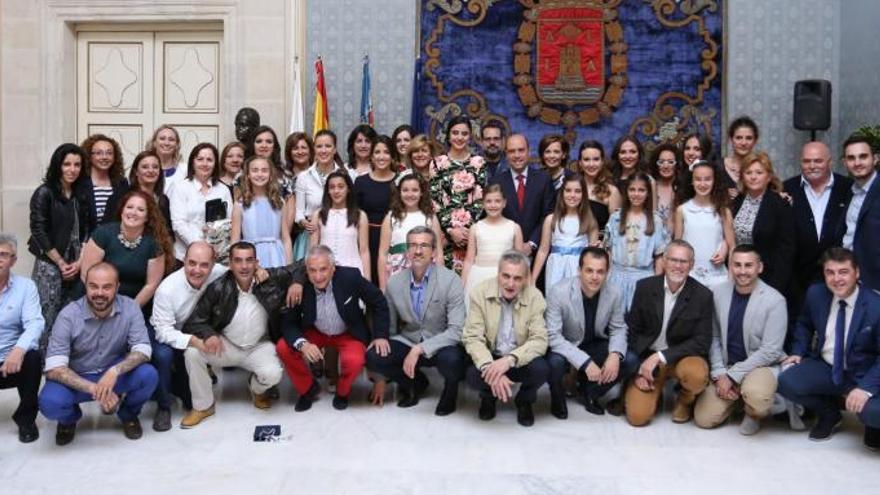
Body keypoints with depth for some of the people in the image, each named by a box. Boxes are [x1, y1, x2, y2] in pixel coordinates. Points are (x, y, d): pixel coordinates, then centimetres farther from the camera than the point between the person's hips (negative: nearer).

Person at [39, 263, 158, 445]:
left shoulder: (130, 308, -16)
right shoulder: (68, 315, -21)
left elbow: (142, 350, -19)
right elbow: (54, 368, -25)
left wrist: (115, 371, -38)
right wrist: (93, 389, -36)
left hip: (114, 375, 1)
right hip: (77, 378, -1)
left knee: (148, 375, -28)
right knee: (50, 402, -30)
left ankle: (128, 413, 7)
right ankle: (69, 418, 10)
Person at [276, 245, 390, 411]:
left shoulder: (350, 277, -26)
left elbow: (379, 302, -11)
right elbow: (288, 322, -13)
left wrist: (380, 335, -15)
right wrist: (302, 343, -33)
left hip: (348, 334, -2)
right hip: (315, 333, 2)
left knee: (354, 360, -31)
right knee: (283, 348, -19)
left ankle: (342, 392, 5)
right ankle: (308, 388, 7)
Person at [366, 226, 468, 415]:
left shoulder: (450, 280, -16)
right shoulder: (394, 283, -4)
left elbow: (457, 330, -21)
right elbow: (389, 329, 5)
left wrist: (420, 349, -31)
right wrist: (381, 380, 7)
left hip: (442, 346, -3)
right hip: (408, 343, 3)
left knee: (452, 359, -36)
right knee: (373, 357, -22)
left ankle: (451, 389, 3)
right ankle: (416, 382, 8)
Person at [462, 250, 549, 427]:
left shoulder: (535, 297, -13)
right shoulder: (480, 293, -13)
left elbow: (540, 340, -18)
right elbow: (473, 338, -17)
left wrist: (510, 359, -36)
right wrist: (489, 366, -36)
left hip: (520, 360, 0)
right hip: (489, 358, 0)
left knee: (541, 369, -31)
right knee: (473, 375, -31)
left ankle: (524, 401, 7)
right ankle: (488, 397, 9)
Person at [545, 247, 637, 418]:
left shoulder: (615, 293, -15)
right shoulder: (558, 292, -27)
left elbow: (618, 329, -1)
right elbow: (553, 336, -28)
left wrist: (615, 354, -24)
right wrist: (585, 362, -37)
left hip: (594, 345, 4)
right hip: (565, 347, -4)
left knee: (630, 361, -16)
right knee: (555, 362, -35)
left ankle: (589, 391, 12)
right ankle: (557, 397, 2)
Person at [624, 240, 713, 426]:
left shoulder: (703, 295, -8)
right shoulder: (645, 287, -4)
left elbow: (702, 342, -10)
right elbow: (633, 330, 3)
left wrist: (661, 356, -20)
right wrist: (640, 368, -7)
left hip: (683, 356, 0)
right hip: (647, 357, 1)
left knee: (697, 375, -36)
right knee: (637, 416, -16)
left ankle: (685, 399, 3)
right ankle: (654, 391, 21)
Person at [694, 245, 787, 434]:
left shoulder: (774, 300, -15)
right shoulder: (718, 292, -4)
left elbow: (770, 351, -16)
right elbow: (714, 337, 3)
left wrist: (732, 376, -17)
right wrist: (719, 374, -9)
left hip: (762, 365, -4)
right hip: (725, 368, 4)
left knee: (755, 394, -38)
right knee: (704, 419, -6)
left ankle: (754, 413, 0)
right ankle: (736, 398, 24)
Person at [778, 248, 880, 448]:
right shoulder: (815, 294, -5)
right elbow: (804, 324, 16)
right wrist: (798, 352, 1)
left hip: (863, 375, -4)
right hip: (824, 367, 4)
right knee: (786, 383, -22)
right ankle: (829, 413, 10)